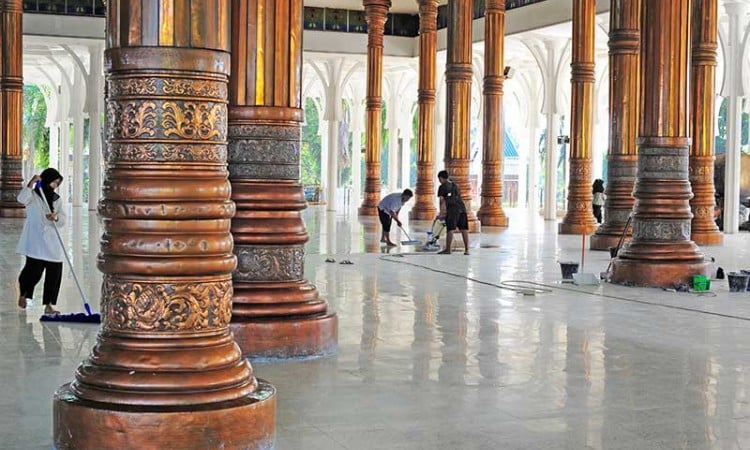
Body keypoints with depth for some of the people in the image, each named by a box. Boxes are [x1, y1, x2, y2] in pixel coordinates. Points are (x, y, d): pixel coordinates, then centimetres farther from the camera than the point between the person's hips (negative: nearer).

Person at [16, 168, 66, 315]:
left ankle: (48, 305, 6)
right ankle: (23, 294, 20)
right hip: (35, 241, -5)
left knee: (55, 272, -1)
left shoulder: (57, 199, 15)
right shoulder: (33, 195, 1)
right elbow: (21, 199, -22)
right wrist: (31, 183, -29)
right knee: (34, 270, -10)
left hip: (52, 242, 5)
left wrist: (56, 217, -15)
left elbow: (63, 220, 7)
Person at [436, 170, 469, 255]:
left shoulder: (442, 187, 5)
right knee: (464, 229, 5)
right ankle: (466, 250, 6)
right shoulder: (455, 186, 25)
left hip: (452, 210, -6)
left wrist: (441, 213, 2)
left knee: (450, 229, -4)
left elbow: (442, 201, 0)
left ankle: (448, 249, -1)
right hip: (462, 207, 6)